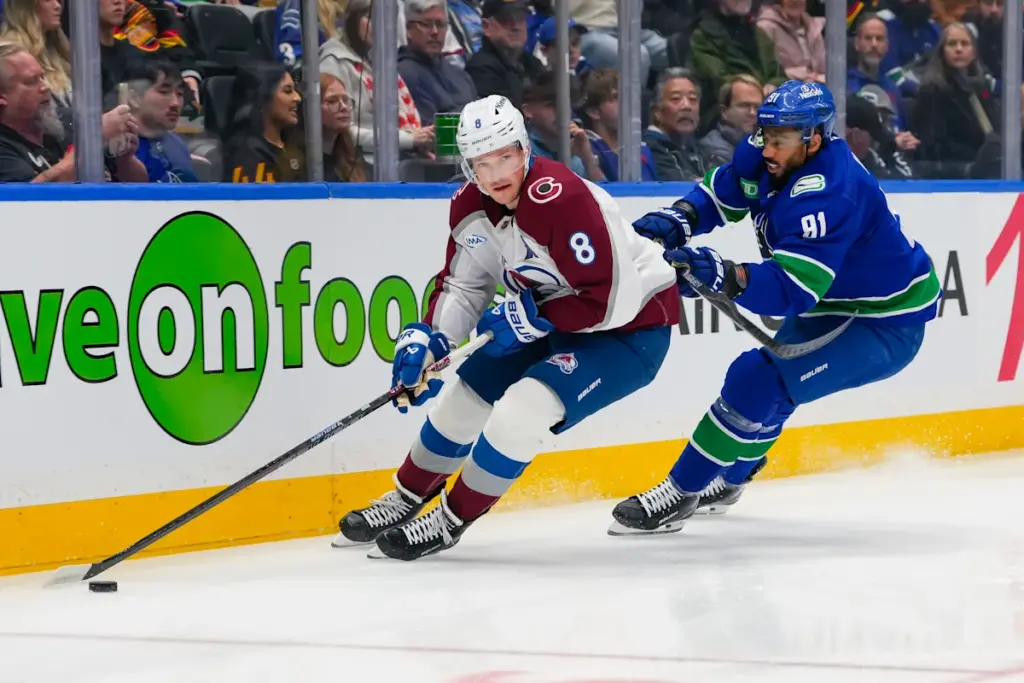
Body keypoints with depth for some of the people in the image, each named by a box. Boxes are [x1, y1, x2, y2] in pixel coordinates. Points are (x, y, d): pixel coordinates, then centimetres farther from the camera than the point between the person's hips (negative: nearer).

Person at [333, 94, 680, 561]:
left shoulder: (561, 200, -32)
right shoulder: (471, 206, -7)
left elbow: (612, 299, -32)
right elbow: (462, 285, 5)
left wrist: (534, 319, -24)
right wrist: (429, 339, -12)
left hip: (632, 327, -9)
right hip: (556, 323, 9)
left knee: (523, 408, -23)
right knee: (465, 392, 11)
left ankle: (450, 522, -5)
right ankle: (405, 500, 33)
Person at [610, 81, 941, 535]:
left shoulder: (827, 196, -35)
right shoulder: (762, 157, -9)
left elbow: (793, 291, -41)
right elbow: (719, 193, 9)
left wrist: (728, 278, -54)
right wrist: (679, 218, -11)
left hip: (887, 324, -10)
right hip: (834, 304, 10)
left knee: (760, 383, -20)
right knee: (759, 376, 23)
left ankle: (680, 494, -12)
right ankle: (729, 479, 48)